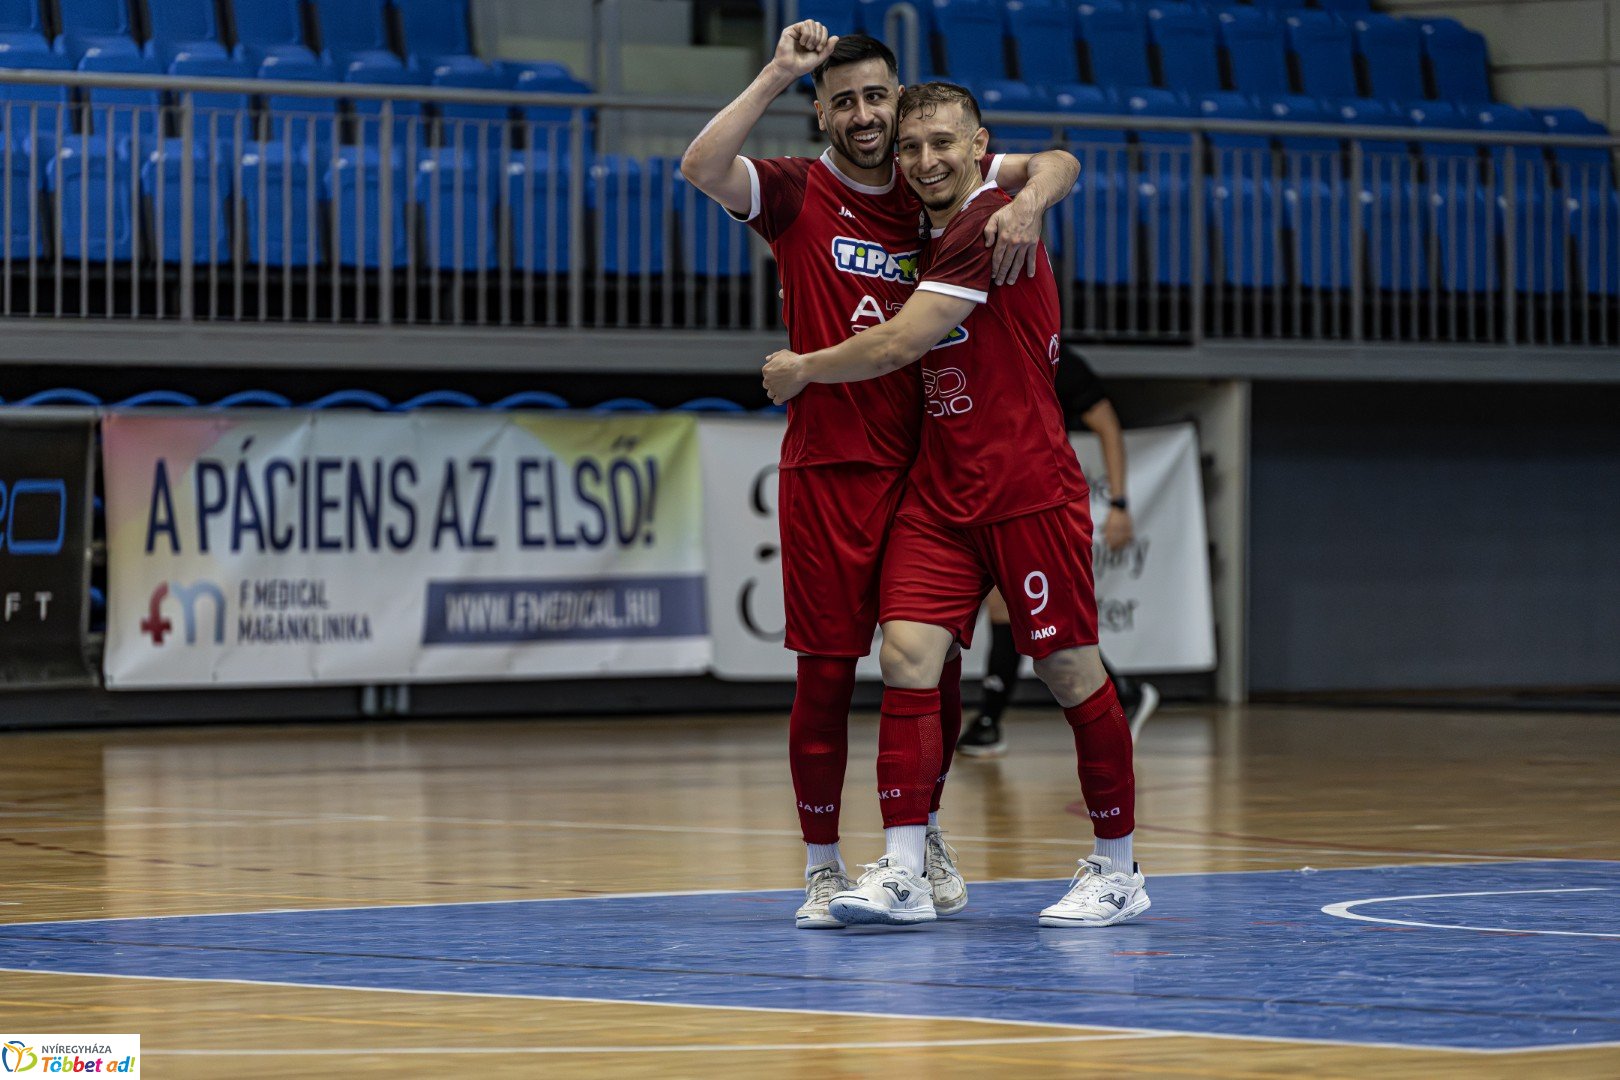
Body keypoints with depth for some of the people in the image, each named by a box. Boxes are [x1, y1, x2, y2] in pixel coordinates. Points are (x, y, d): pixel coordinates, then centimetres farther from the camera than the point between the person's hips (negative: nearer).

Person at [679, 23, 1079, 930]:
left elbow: (1057, 166, 4)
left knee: (936, 663, 6)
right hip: (827, 471, -3)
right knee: (826, 671, -2)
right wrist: (779, 72, -18)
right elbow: (702, 166, -18)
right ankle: (824, 868, 8)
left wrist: (1029, 198, -19)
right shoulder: (797, 193, 0)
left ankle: (923, 832, 27)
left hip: (928, 466, 3)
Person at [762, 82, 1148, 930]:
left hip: (1029, 493, -7)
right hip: (939, 496, 7)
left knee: (1070, 672, 0)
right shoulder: (929, 236, 15)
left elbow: (901, 344, -15)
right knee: (907, 654, -9)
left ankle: (1117, 872, 14)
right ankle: (903, 872, -12)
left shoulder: (991, 220, -12)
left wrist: (801, 370, -2)